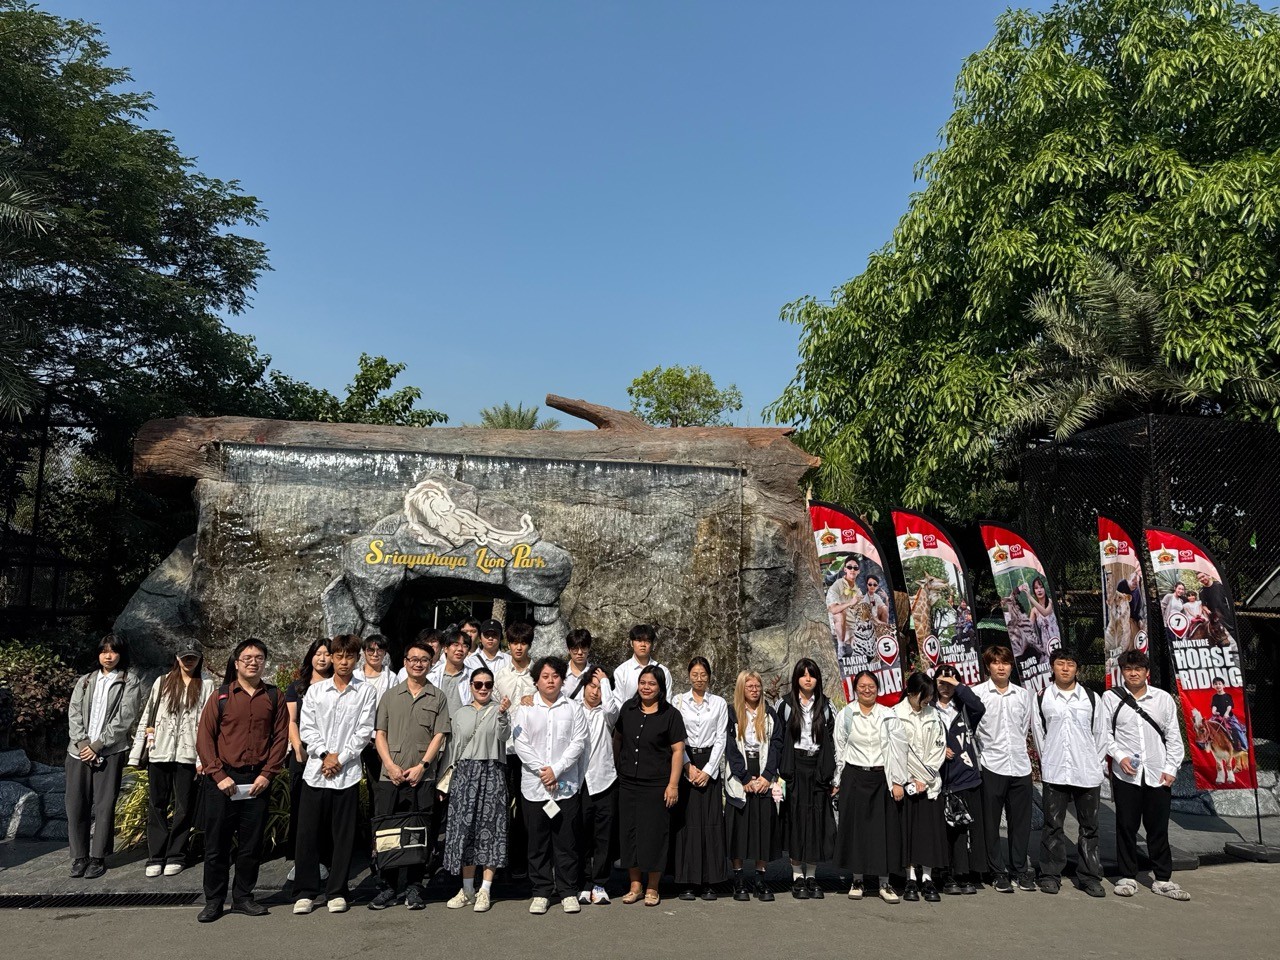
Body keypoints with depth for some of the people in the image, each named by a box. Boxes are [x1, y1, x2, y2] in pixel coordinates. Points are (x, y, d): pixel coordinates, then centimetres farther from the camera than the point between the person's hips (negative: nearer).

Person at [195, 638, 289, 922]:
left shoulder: (273, 697, 6)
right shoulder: (220, 696, 3)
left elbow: (281, 737, 3)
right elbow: (204, 737, -1)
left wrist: (267, 773, -6)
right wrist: (218, 775, -9)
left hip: (258, 780, 1)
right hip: (222, 779, -1)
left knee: (251, 843, 7)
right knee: (217, 843, 5)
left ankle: (243, 897, 21)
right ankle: (213, 901, 18)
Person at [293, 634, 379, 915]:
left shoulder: (367, 692, 2)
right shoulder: (315, 691, 9)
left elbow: (364, 731, -3)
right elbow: (306, 728, 2)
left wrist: (340, 758, -10)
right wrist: (325, 754, -10)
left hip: (348, 773, -2)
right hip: (315, 772, 2)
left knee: (343, 836, 4)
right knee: (307, 833, 4)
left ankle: (337, 891, 16)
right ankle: (305, 892, 16)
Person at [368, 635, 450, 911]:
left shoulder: (438, 697, 7)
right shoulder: (390, 696, 11)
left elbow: (439, 736, 1)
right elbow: (379, 734, 7)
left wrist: (421, 766, -10)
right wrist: (391, 766, -6)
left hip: (423, 778, -1)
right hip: (389, 777, 1)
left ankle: (413, 887, 14)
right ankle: (387, 887, 14)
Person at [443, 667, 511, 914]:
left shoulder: (498, 709, 2)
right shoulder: (460, 715, 15)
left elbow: (504, 736, -15)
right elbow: (455, 749, 18)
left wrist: (502, 714, -32)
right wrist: (452, 778, 15)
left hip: (492, 772, -4)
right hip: (465, 772, 4)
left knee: (490, 828, -3)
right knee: (464, 829, 3)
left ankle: (485, 890, 3)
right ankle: (467, 889, 13)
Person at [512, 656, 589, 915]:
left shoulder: (573, 708, 6)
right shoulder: (525, 709, 6)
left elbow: (578, 742, -2)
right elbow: (521, 744, -2)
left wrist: (556, 770, -11)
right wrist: (541, 770, -11)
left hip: (566, 785, 0)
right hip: (534, 786, 0)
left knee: (566, 841, 4)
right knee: (538, 842, 6)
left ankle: (566, 890, 16)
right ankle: (541, 891, 17)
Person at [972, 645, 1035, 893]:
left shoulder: (1025, 694, 8)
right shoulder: (977, 693, -4)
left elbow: (1034, 727, 14)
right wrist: (976, 753, -4)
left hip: (1020, 765, 3)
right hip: (991, 766, -3)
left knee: (1021, 821, 11)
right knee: (991, 822, 5)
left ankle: (1021, 868, 26)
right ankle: (999, 872, 17)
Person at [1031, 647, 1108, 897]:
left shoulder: (1091, 697, 4)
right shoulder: (1042, 698, 2)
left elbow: (1101, 732, 8)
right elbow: (1038, 732, 7)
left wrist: (1099, 763, 7)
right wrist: (1047, 759, 7)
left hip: (1088, 773, 1)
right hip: (1054, 772, -1)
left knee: (1089, 827, 8)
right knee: (1052, 825, 5)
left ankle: (1089, 876, 18)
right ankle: (1050, 874, 14)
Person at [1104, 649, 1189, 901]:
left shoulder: (1163, 699, 5)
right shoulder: (1111, 698, 0)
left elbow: (1173, 736, 7)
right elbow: (1105, 733, 1)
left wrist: (1171, 768, 0)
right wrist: (1120, 756, -12)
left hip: (1158, 775, 1)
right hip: (1125, 775, -1)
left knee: (1159, 829, 8)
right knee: (1126, 827, 6)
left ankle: (1163, 880, 20)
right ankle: (1128, 877, 17)